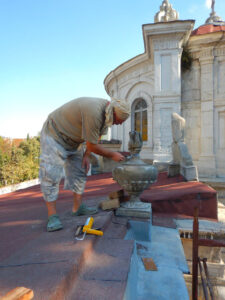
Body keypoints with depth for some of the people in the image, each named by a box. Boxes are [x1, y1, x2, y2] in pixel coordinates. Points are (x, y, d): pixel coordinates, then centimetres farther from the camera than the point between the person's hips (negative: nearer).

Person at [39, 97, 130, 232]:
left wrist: (86, 156, -3)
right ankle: (52, 215, -3)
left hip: (73, 141, 9)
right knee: (51, 175, -11)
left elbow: (96, 137, 4)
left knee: (79, 172, 7)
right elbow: (92, 146, -28)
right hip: (55, 134, -9)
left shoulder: (107, 110, -6)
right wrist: (112, 155, -16)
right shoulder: (94, 112, -36)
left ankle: (78, 207, 17)